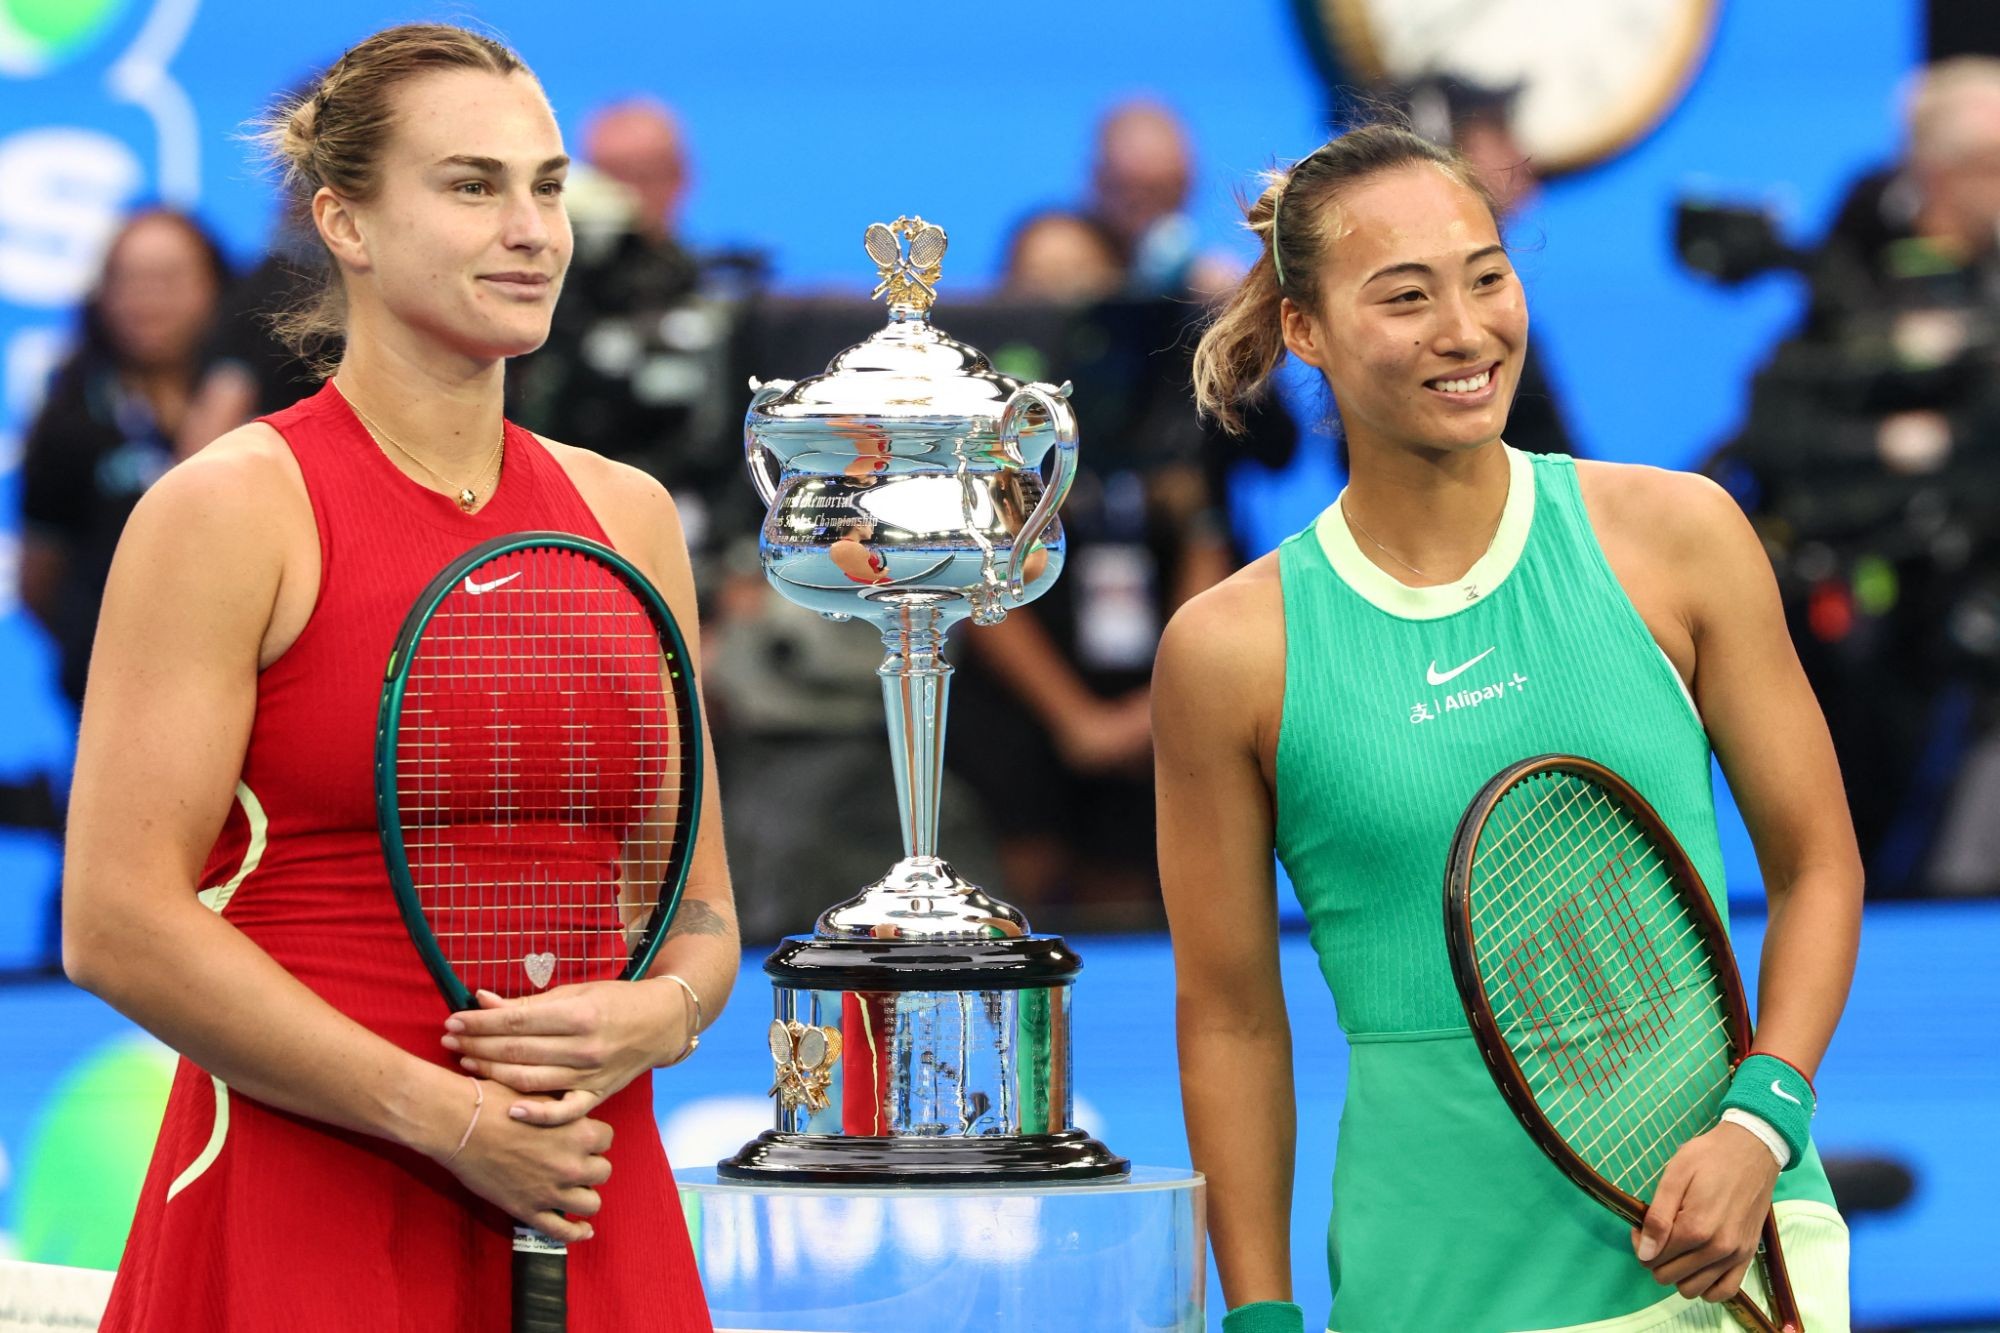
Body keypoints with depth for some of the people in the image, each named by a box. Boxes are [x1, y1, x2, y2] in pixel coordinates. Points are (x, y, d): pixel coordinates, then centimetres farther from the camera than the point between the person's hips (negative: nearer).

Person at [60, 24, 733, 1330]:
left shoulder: (629, 515, 11)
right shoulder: (231, 511, -6)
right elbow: (120, 926, -12)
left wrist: (658, 1016, -8)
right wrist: (450, 1117, -15)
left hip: (589, 1215, 5)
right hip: (298, 1217, -5)